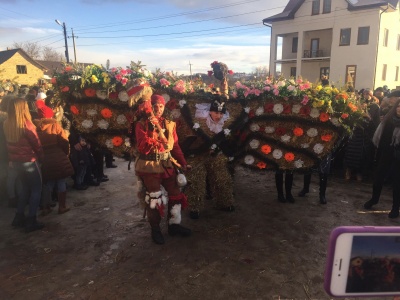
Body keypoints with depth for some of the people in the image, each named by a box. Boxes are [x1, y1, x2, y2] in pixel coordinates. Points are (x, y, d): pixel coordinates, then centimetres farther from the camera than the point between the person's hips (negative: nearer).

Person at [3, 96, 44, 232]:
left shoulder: (6, 124, -1)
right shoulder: (26, 124, -19)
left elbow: (9, 143, 6)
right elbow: (36, 144, -12)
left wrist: (11, 158, 14)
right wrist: (41, 158, 4)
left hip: (15, 161, 6)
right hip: (28, 161, -6)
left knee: (25, 186, 23)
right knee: (36, 189, 8)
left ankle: (19, 217, 28)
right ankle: (31, 221, 8)